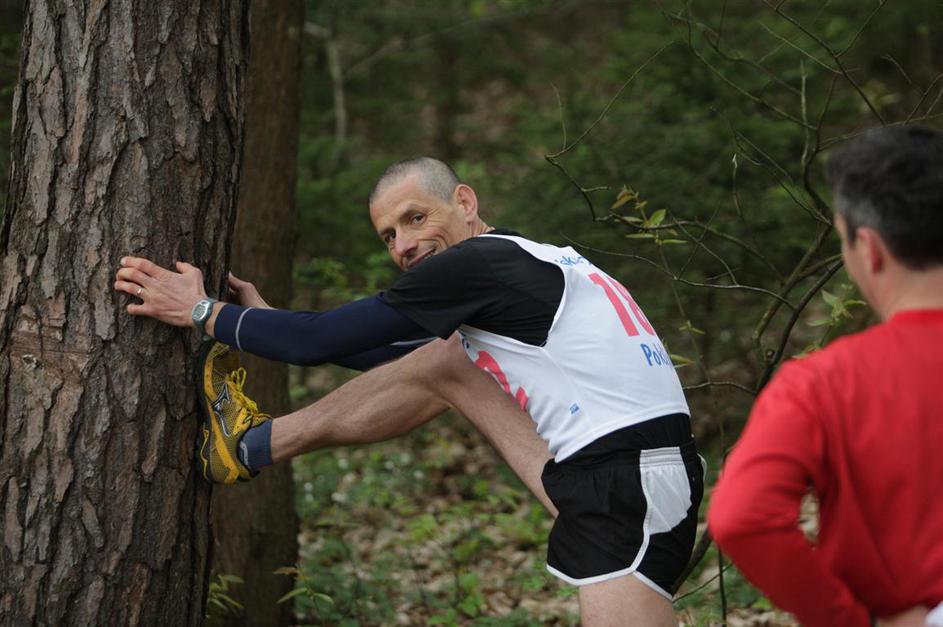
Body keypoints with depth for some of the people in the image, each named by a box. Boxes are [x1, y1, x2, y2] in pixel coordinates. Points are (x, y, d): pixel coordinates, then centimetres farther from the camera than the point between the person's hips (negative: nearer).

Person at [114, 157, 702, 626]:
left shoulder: (476, 261, -10)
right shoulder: (516, 261, 18)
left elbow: (320, 341, -6)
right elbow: (395, 355, 31)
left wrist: (203, 312, 7)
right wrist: (265, 320, 36)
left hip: (627, 491, -10)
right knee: (442, 360, 17)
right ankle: (252, 444, 28)